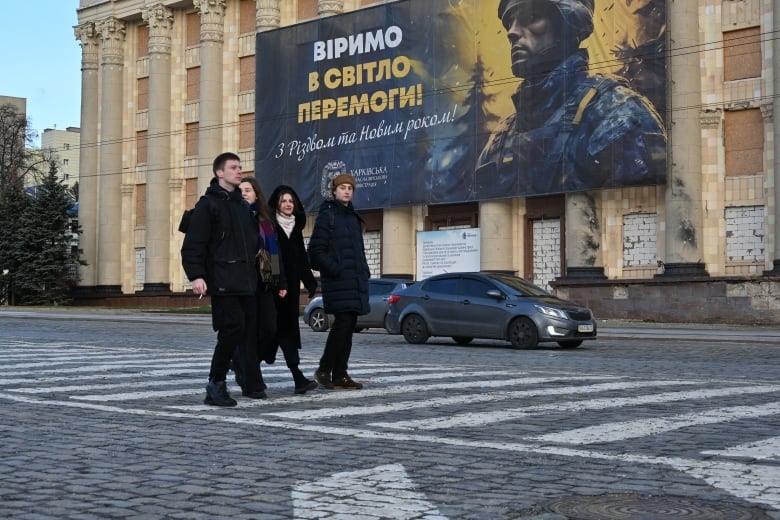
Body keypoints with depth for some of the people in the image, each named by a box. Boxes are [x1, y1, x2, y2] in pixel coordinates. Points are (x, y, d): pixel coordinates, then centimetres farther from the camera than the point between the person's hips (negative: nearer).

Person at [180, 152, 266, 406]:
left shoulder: (243, 206, 20)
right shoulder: (208, 204, -3)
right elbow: (193, 243, -10)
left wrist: (254, 273, 22)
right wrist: (196, 275, -19)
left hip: (246, 281, 7)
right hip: (222, 282, -7)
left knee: (250, 330, 4)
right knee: (233, 327, -14)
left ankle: (252, 384, 10)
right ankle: (216, 383, -2)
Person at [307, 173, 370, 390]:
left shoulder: (354, 217, 20)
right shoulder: (327, 215, -3)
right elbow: (316, 250, -8)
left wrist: (364, 271, 14)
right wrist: (333, 268, -16)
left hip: (356, 280, 8)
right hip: (337, 281, -8)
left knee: (349, 325, 5)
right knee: (343, 322, -15)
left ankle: (340, 374, 9)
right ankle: (324, 370, -3)